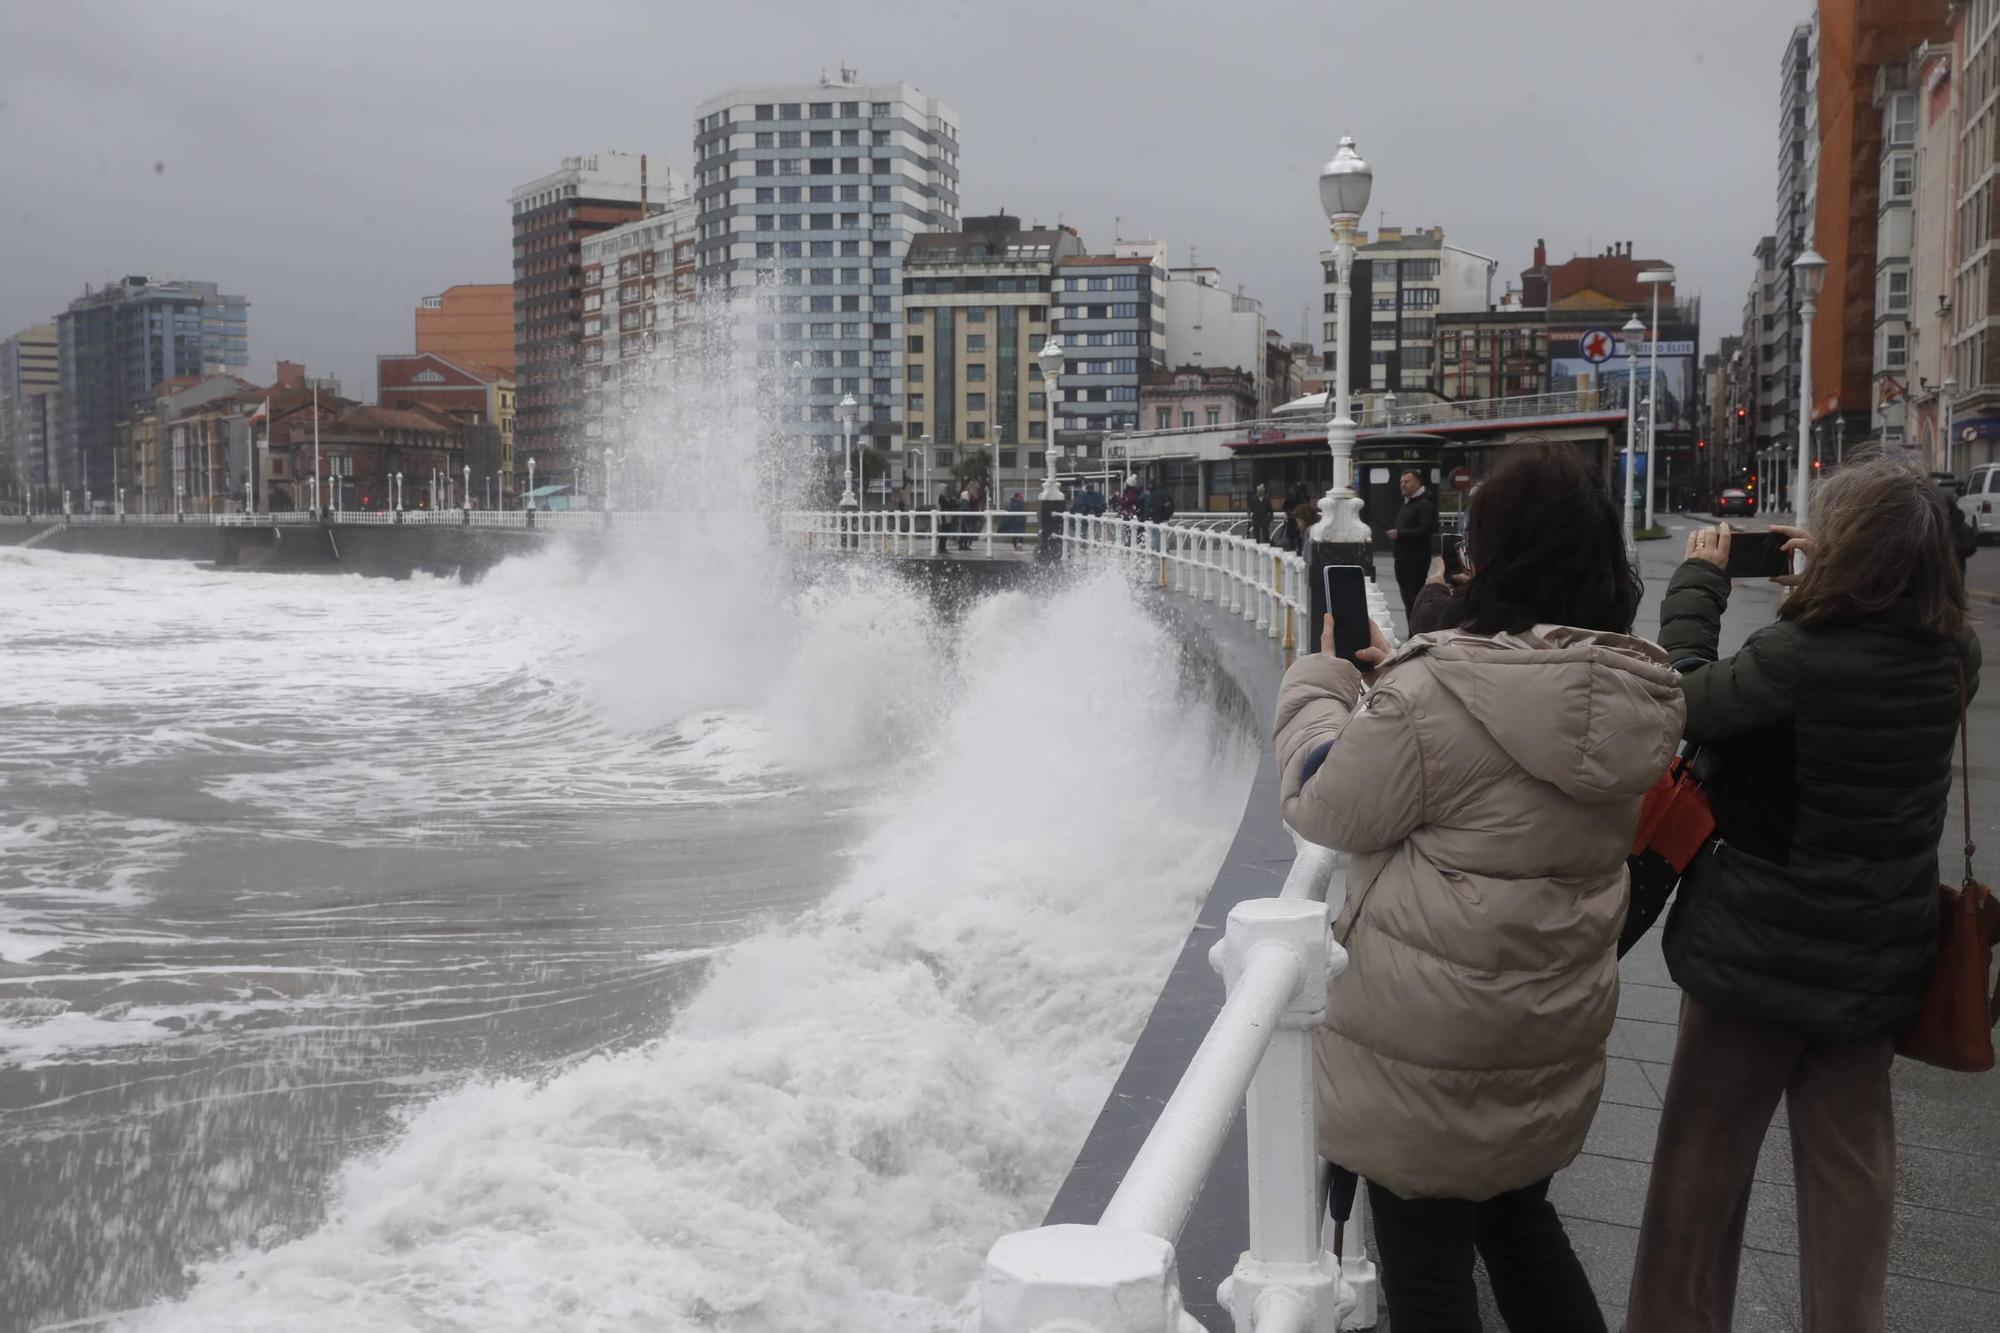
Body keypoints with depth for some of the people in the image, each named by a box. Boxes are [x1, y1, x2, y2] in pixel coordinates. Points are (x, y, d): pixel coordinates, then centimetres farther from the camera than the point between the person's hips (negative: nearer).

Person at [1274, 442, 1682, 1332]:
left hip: (1431, 1037, -7)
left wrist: (1318, 686, 4)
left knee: (1424, 1255, 10)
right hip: (1554, 1025, 7)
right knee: (1517, 1212, 27)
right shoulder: (1636, 695, -1)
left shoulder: (1429, 695, -24)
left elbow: (1326, 807, -10)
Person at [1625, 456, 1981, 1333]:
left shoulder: (1796, 658, -27)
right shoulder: (1953, 657, -8)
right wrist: (1836, 570, 10)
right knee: (1849, 1162, 17)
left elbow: (1688, 702, -12)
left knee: (1704, 1158, 12)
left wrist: (1696, 582, -2)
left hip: (1760, 946, -5)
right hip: (1877, 952, 5)